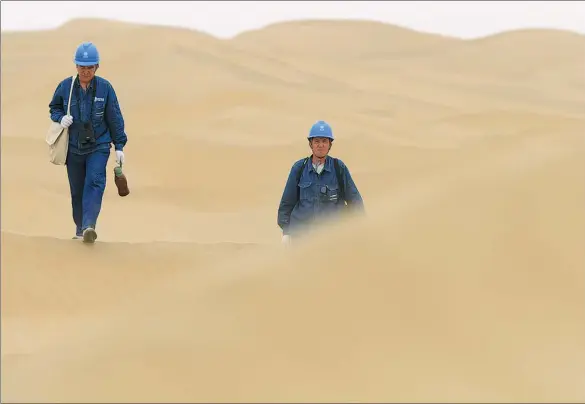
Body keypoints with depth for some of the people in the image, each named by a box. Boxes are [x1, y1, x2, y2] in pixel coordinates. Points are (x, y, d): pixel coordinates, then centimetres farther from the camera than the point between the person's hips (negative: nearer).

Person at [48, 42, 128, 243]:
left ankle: (89, 226, -30)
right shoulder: (65, 87, -2)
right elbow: (54, 107, 14)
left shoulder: (105, 88, -5)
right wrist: (60, 118, -10)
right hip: (73, 148, 2)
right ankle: (80, 228, 22)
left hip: (98, 146, -2)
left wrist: (119, 146, 2)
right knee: (77, 189, 8)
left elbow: (115, 118, 1)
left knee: (94, 183, -20)